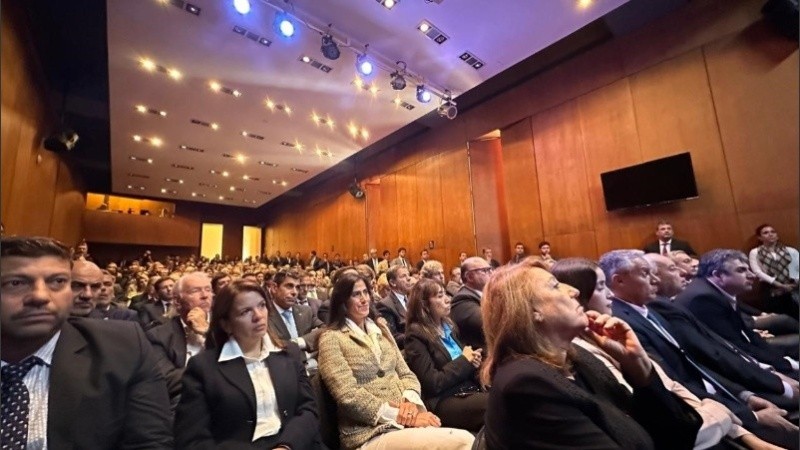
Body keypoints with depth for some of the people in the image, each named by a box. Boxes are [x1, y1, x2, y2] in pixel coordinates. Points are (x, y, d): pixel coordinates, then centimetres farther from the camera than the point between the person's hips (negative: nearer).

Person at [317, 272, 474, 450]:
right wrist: (400, 416, -18)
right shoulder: (331, 339, -4)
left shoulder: (380, 329, 16)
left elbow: (406, 373, 13)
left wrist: (410, 401, -9)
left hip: (406, 420, 6)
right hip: (370, 434, -6)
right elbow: (348, 396, -14)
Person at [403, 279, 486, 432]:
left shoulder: (448, 325, 12)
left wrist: (472, 360, -3)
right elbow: (433, 383, -16)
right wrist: (464, 360, -9)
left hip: (468, 390, 7)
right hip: (443, 401, -7)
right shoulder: (416, 336, -11)